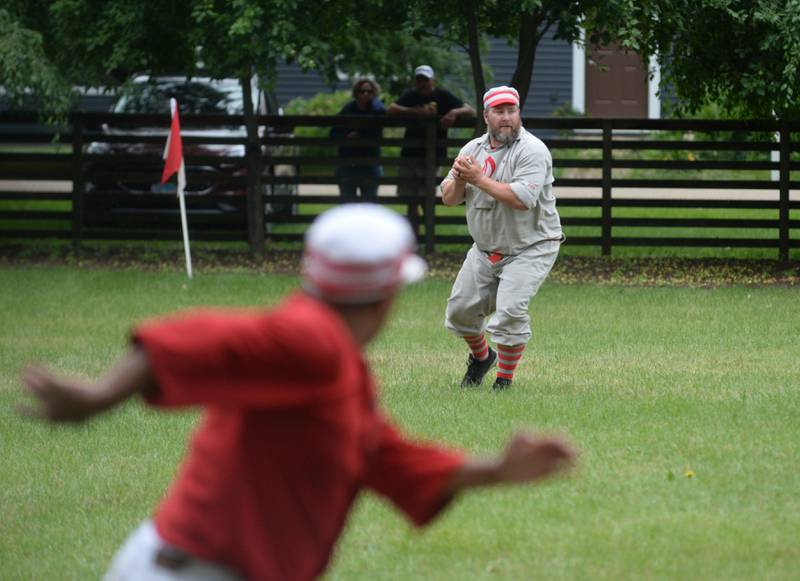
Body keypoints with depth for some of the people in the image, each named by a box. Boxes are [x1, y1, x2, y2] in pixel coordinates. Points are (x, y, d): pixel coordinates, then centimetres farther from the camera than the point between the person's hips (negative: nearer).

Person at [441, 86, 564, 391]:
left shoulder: (532, 151, -15)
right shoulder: (473, 149, 6)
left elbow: (522, 199, -28)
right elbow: (448, 198, 5)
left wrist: (479, 178, -24)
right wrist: (459, 179, -17)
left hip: (530, 249, -7)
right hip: (484, 249, 7)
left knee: (510, 311, -22)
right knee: (459, 309, 8)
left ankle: (505, 379, -4)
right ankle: (481, 357, 38)